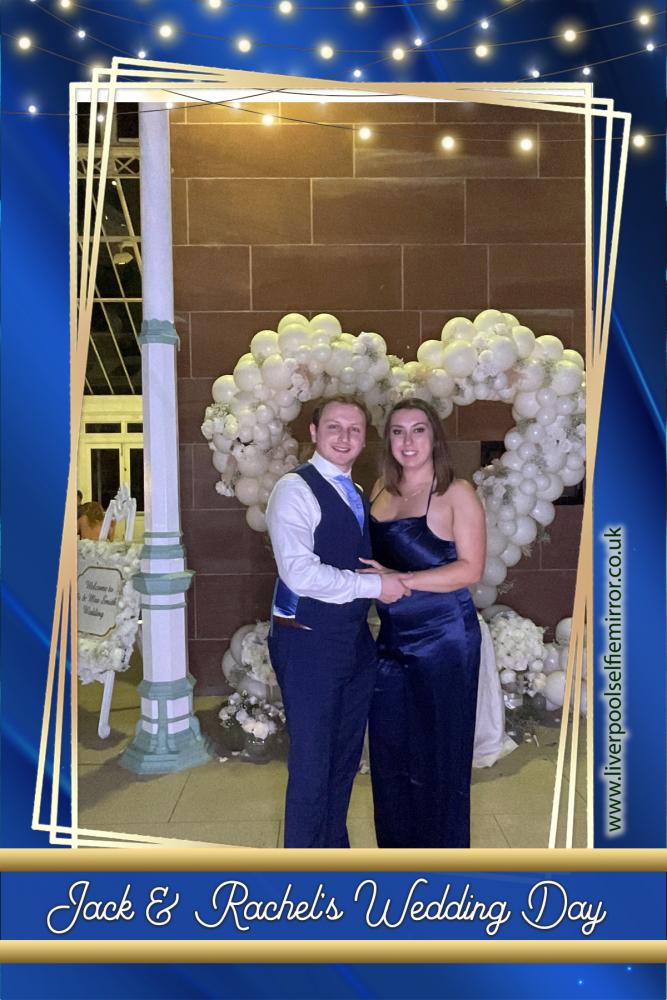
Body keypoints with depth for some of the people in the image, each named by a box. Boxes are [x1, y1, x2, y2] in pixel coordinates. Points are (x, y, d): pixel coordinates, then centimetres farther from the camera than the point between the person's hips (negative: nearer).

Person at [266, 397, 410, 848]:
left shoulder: (357, 495, 14)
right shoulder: (295, 489, -12)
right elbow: (300, 573, -23)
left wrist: (392, 578, 1)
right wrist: (374, 585, -17)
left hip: (355, 639, 8)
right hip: (308, 642, -8)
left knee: (346, 755, 19)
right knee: (312, 761, 4)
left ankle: (335, 844, 37)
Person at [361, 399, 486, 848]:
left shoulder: (456, 493, -7)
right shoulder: (381, 490, 9)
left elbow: (471, 569, -14)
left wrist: (399, 580, -21)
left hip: (443, 638, -5)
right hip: (393, 638, 5)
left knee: (439, 748, 7)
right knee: (389, 745, 13)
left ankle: (443, 846, 28)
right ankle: (398, 843, 33)